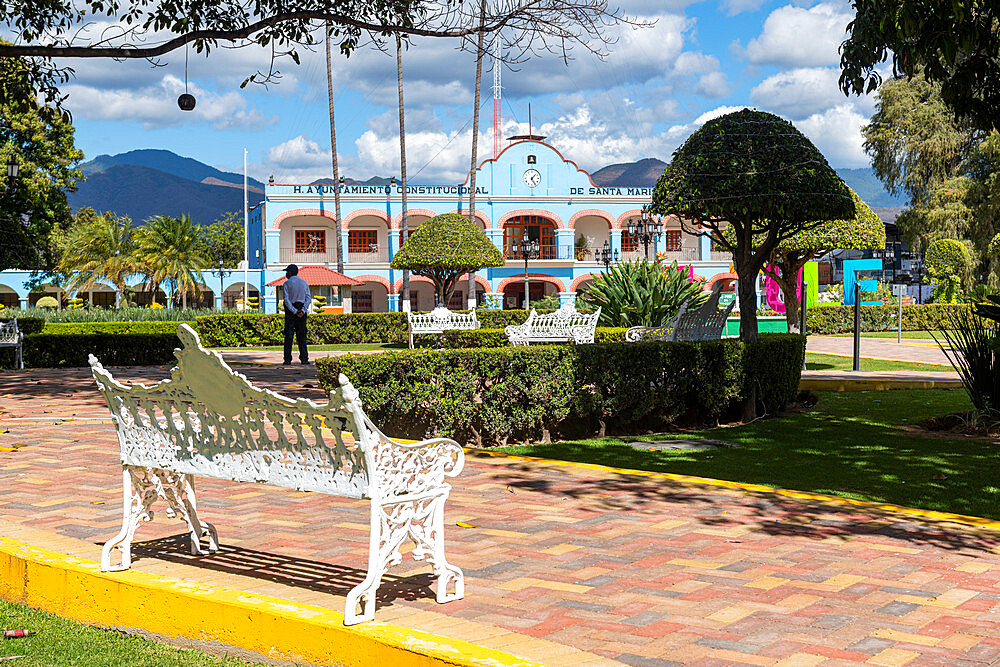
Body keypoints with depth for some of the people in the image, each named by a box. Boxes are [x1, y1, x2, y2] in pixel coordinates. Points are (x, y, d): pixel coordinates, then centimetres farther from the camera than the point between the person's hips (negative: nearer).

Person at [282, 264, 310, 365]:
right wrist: (303, 311, -9)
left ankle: (288, 359, -3)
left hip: (290, 310, -3)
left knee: (288, 335, 0)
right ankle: (304, 358, 0)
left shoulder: (287, 283, -3)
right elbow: (308, 298, 0)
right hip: (302, 310, 3)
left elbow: (286, 300, -12)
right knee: (301, 335, 6)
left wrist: (294, 311, -14)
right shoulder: (304, 283, 9)